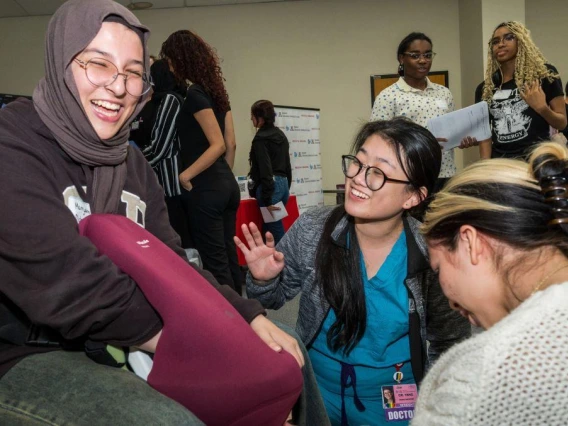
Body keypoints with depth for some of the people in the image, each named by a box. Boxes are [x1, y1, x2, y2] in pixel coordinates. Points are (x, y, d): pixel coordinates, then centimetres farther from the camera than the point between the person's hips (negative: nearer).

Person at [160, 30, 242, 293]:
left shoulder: (195, 94, -12)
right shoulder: (216, 90, 13)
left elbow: (217, 145, -18)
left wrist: (185, 175, -13)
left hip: (205, 189, -9)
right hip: (227, 185, 9)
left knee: (214, 263, -1)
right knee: (228, 258, 13)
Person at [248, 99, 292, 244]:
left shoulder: (260, 138, -10)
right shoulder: (281, 135, 15)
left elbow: (265, 170, -17)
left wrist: (267, 200, -17)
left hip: (270, 186, -9)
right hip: (283, 184, 9)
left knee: (275, 230, -3)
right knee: (270, 228, 16)